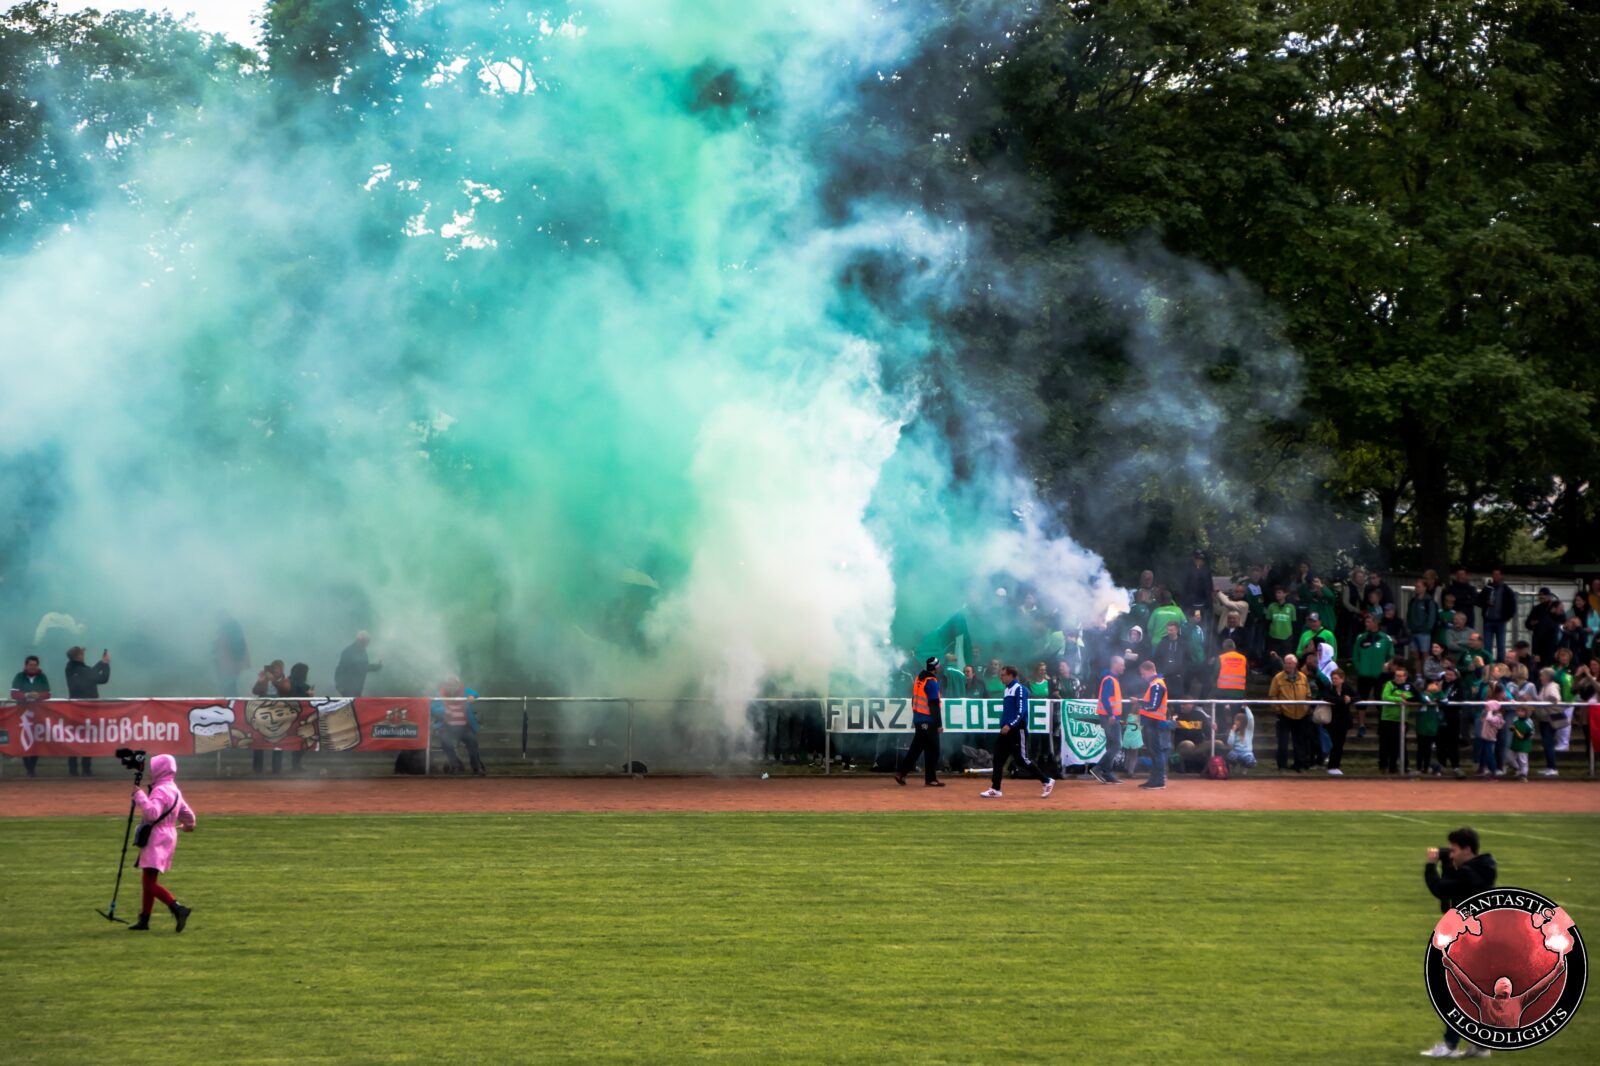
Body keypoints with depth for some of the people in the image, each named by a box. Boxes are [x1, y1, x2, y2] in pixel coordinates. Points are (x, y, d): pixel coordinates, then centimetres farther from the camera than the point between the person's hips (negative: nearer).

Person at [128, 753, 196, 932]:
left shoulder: (160, 791, -16)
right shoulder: (174, 791, 15)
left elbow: (152, 813, -31)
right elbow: (187, 814, 25)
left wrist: (140, 796, -22)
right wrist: (188, 825, 45)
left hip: (156, 840, -10)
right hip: (168, 836, 10)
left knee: (151, 883, -16)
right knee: (149, 881, 16)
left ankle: (178, 909, -27)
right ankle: (144, 919, 21)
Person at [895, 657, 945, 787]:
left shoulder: (918, 679, 10)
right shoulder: (931, 682, -15)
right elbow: (934, 705, -18)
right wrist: (939, 724, -16)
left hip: (918, 720, 8)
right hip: (928, 722, -8)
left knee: (916, 748, 14)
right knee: (932, 750, -1)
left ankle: (901, 772, 11)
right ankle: (930, 779, 2)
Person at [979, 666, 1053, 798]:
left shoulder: (1019, 689, -12)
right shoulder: (1007, 689, 14)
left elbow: (1021, 712, -20)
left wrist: (1010, 725, -27)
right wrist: (1004, 726, 18)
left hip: (1017, 730, -9)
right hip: (1007, 730, 9)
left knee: (1022, 760, -6)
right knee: (998, 759, 3)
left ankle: (1047, 781, 5)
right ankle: (995, 789, 5)